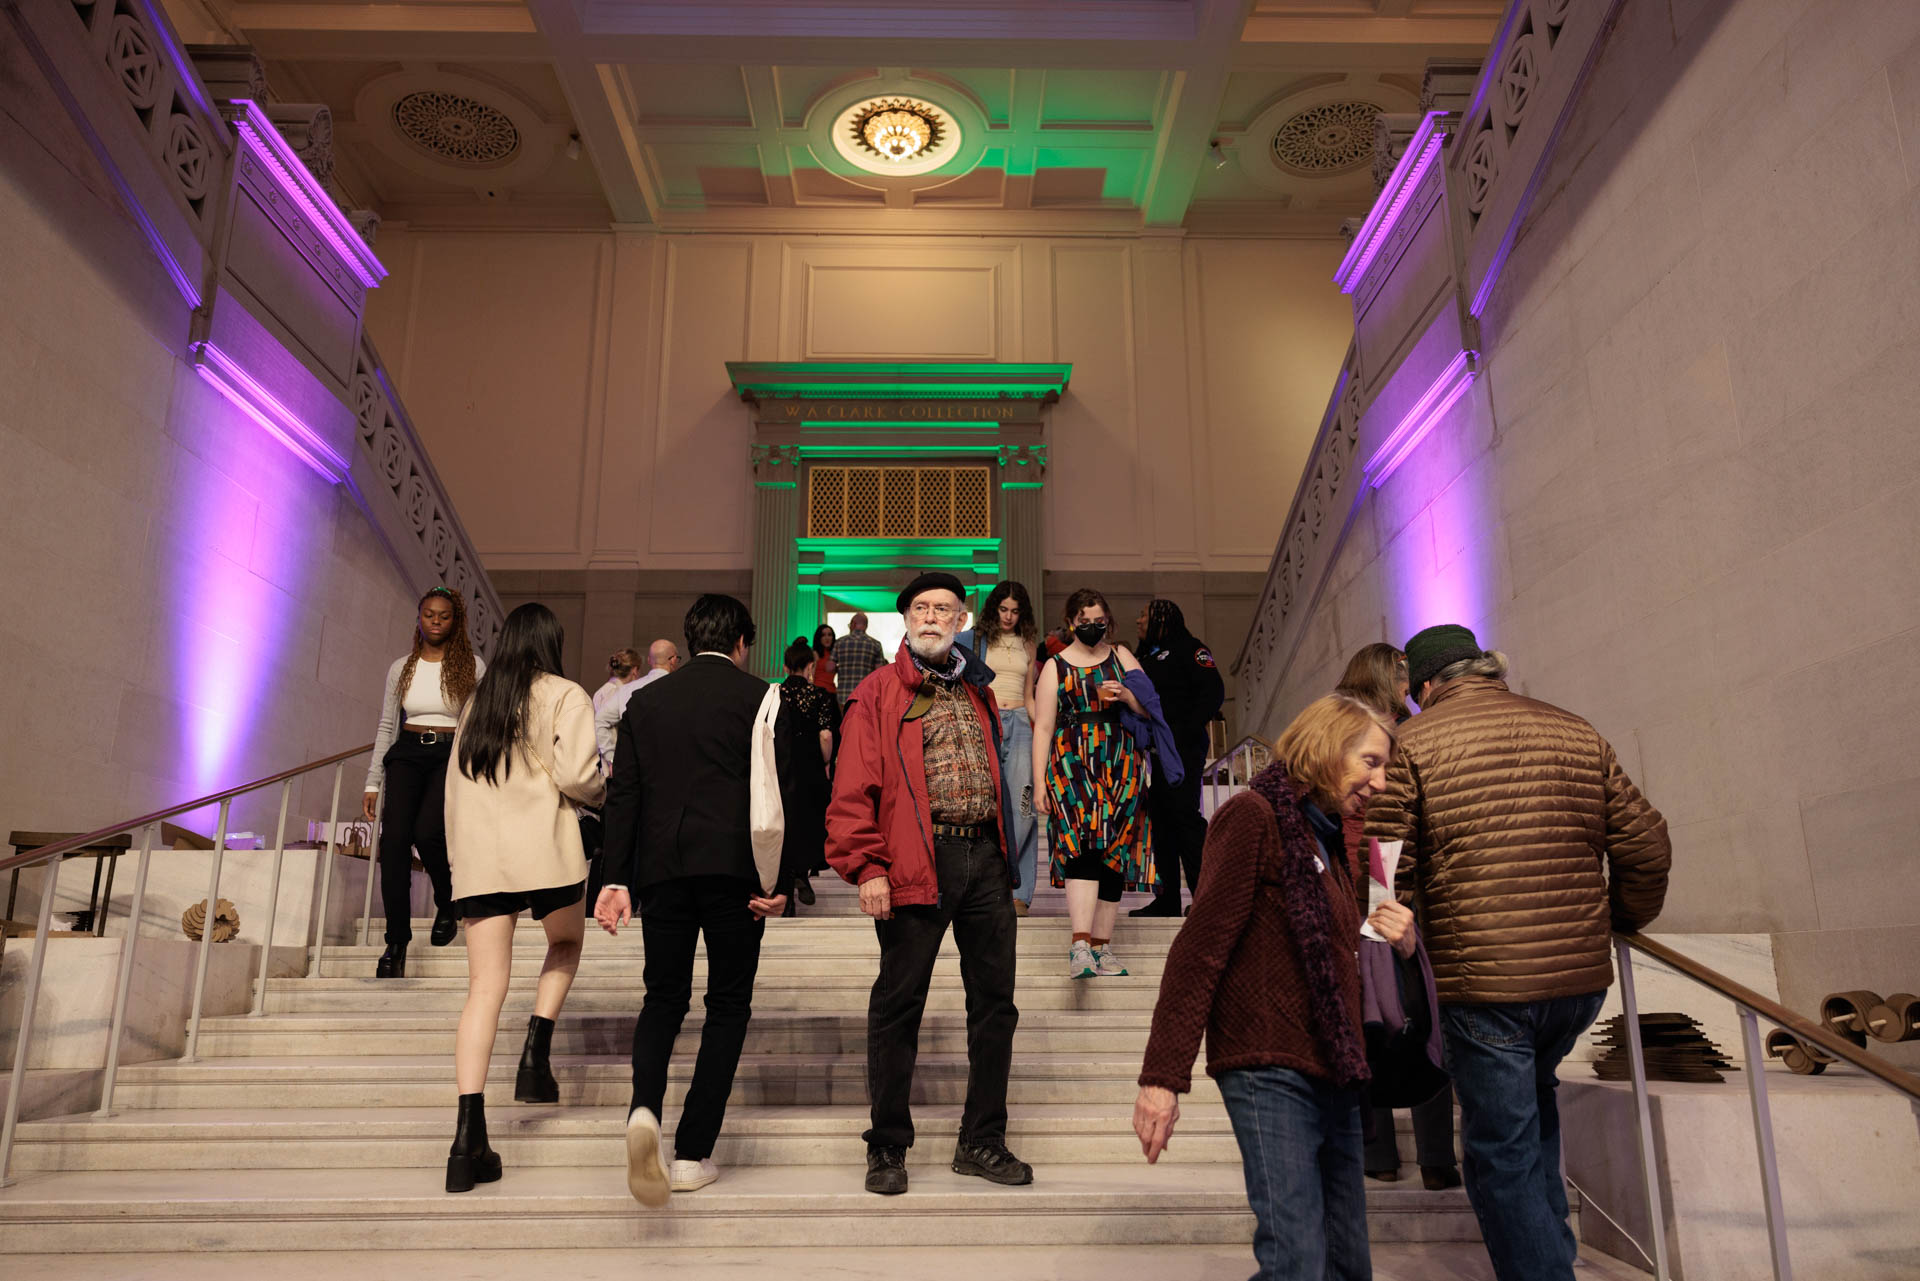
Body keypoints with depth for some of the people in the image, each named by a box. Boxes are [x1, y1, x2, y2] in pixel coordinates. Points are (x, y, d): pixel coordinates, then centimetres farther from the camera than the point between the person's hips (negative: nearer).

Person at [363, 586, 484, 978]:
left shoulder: (472, 667, 4)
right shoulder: (401, 668, 12)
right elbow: (386, 727, 14)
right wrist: (372, 783, 9)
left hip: (452, 756, -3)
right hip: (407, 755, 3)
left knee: (427, 831, -24)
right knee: (394, 836, -14)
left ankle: (447, 905, 7)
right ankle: (396, 942, -8)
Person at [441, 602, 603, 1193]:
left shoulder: (477, 701, 18)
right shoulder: (566, 697, 0)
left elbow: (457, 784, 17)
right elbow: (575, 775, -12)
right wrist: (600, 789, 9)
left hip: (476, 853, 4)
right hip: (541, 846, -4)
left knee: (485, 987, 2)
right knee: (566, 942, 25)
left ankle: (469, 1138, -4)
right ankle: (535, 1053, 6)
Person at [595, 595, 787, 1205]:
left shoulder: (645, 701, 12)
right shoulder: (760, 697, 1)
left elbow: (623, 794, 7)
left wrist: (614, 877, 6)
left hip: (662, 867, 3)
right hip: (733, 867, -3)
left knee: (664, 996, 14)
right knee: (727, 1004, 8)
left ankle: (644, 1107, -13)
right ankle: (693, 1154, 7)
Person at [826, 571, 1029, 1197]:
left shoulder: (977, 691, 19)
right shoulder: (878, 693, 2)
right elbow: (854, 788, -5)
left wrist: (1006, 857, 16)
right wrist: (866, 866, -14)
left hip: (985, 857, 6)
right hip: (918, 861, -5)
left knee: (995, 1001, 8)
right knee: (898, 1005, 1)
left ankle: (982, 1142, 22)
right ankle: (887, 1149, 16)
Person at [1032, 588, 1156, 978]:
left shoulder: (1121, 656, 15)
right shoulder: (1055, 667, 8)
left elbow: (1149, 709, 13)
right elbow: (1043, 727, 5)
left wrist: (1126, 696, -8)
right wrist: (1039, 782, -2)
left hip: (1121, 764, 3)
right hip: (1072, 764, -3)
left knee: (1114, 850, -1)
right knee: (1083, 843, -20)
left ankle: (1102, 946, 7)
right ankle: (1080, 946, -28)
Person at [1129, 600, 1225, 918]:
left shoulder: (1187, 648, -2)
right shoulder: (1147, 657, 23)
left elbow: (1213, 691, -11)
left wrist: (1186, 734, -17)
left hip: (1180, 750, -8)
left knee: (1184, 816, -12)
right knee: (1159, 821, 7)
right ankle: (1167, 900, 11)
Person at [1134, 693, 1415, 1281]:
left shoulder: (1327, 839, 19)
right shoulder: (1254, 815, -8)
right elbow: (1199, 949, -14)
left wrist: (1395, 944, 5)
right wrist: (1163, 1076, -20)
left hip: (1333, 1078, 9)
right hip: (1272, 1073, -9)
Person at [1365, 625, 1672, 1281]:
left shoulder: (1413, 742, -5)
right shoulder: (1577, 733, 8)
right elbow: (1646, 845, 7)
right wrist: (1620, 921, 23)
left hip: (1479, 980, -6)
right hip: (1582, 975, 6)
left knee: (1502, 1155, 7)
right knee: (1533, 1096, 31)